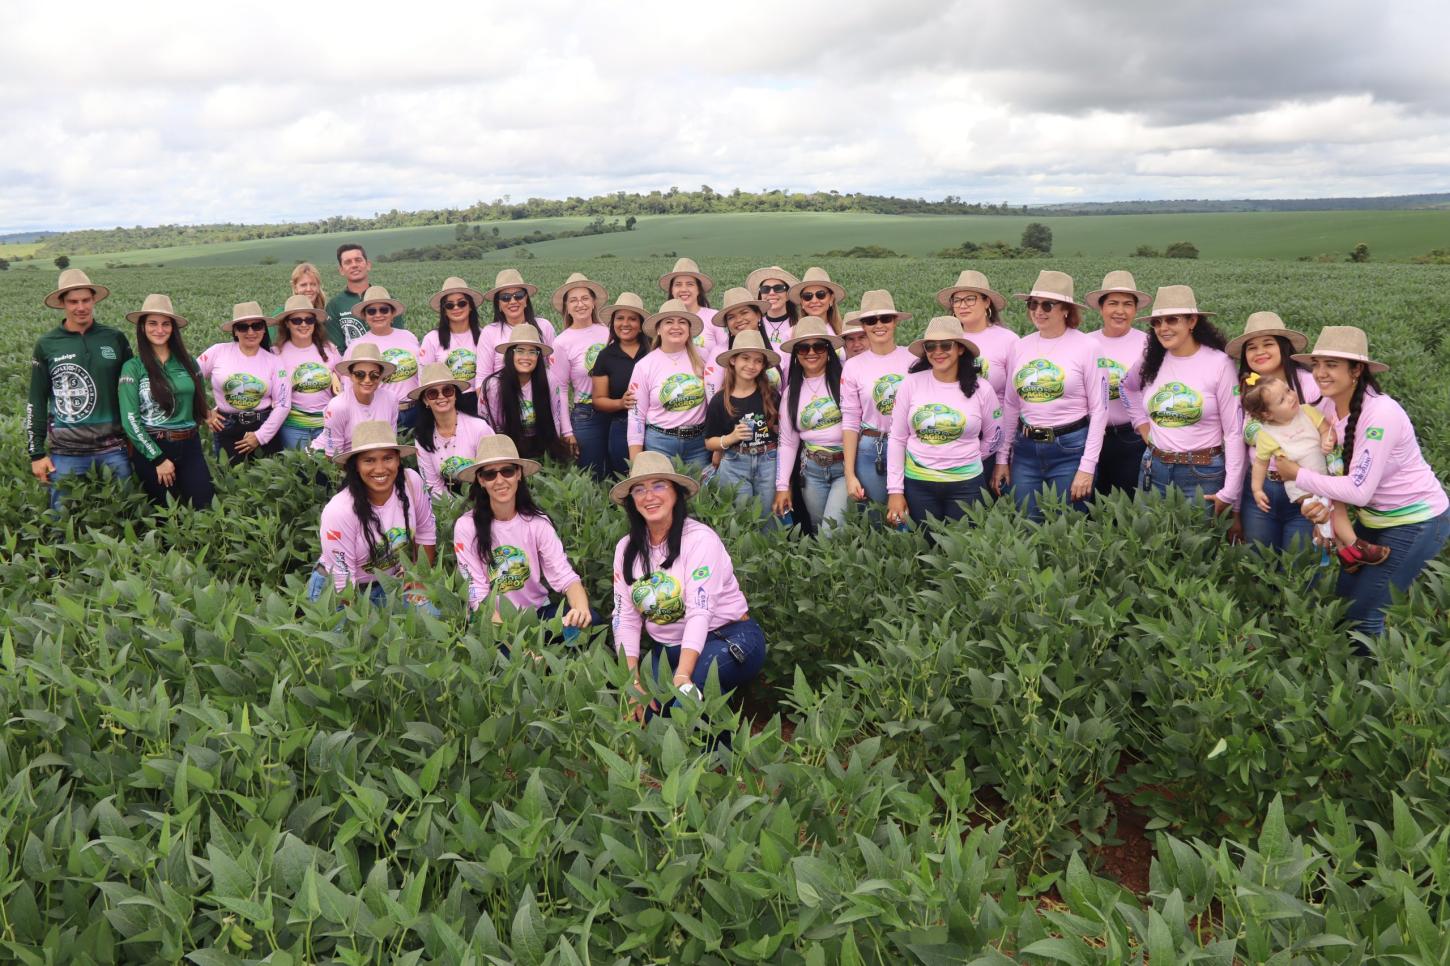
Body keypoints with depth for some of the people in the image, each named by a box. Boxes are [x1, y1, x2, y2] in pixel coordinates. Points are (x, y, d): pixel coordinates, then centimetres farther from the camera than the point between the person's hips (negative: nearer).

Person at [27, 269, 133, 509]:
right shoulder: (46, 345, 1)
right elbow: (36, 401, 5)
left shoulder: (116, 339, 3)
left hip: (113, 448, 1)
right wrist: (36, 453, 2)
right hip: (66, 452, 0)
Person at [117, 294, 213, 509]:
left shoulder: (188, 362, 6)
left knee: (204, 508, -2)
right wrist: (158, 457, -12)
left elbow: (200, 401, 19)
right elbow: (130, 420, -9)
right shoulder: (133, 367, -4)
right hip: (150, 448, -3)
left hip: (189, 447, 3)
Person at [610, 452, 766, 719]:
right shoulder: (627, 548, 4)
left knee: (679, 692, -32)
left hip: (728, 640, -4)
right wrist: (634, 683, -14)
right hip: (668, 648, 5)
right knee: (637, 705, -23)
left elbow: (699, 612, -22)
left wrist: (681, 677, -33)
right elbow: (625, 618, -1)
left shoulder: (700, 538, -13)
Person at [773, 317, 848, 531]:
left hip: (848, 466, -4)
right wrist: (782, 486, 7)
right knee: (820, 530, 9)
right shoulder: (792, 392, 10)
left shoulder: (843, 378, -4)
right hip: (812, 471, 4)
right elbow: (787, 443, 12)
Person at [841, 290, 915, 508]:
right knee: (876, 515, 6)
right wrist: (850, 475, -3)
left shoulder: (914, 359, -1)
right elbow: (850, 422, 0)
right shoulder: (853, 366, 1)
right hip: (871, 452, 0)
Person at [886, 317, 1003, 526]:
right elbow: (897, 439, 0)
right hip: (917, 483, 0)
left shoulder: (981, 388, -4)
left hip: (965, 485, 0)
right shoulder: (911, 383, -3)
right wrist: (895, 490, -2)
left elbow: (993, 439, 10)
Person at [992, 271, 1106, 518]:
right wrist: (1002, 458, 10)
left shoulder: (1087, 347, -6)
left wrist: (1087, 466, -10)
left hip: (1070, 448, -4)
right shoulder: (1020, 347, 6)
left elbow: (1099, 410, -6)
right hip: (1026, 448, 4)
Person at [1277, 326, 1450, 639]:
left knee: (1365, 614, -4)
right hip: (1375, 518, 7)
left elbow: (1359, 490, -28)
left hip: (1417, 521, -7)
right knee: (1341, 595, 12)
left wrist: (1297, 475, -19)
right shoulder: (1330, 406, -6)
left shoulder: (1380, 413, -27)